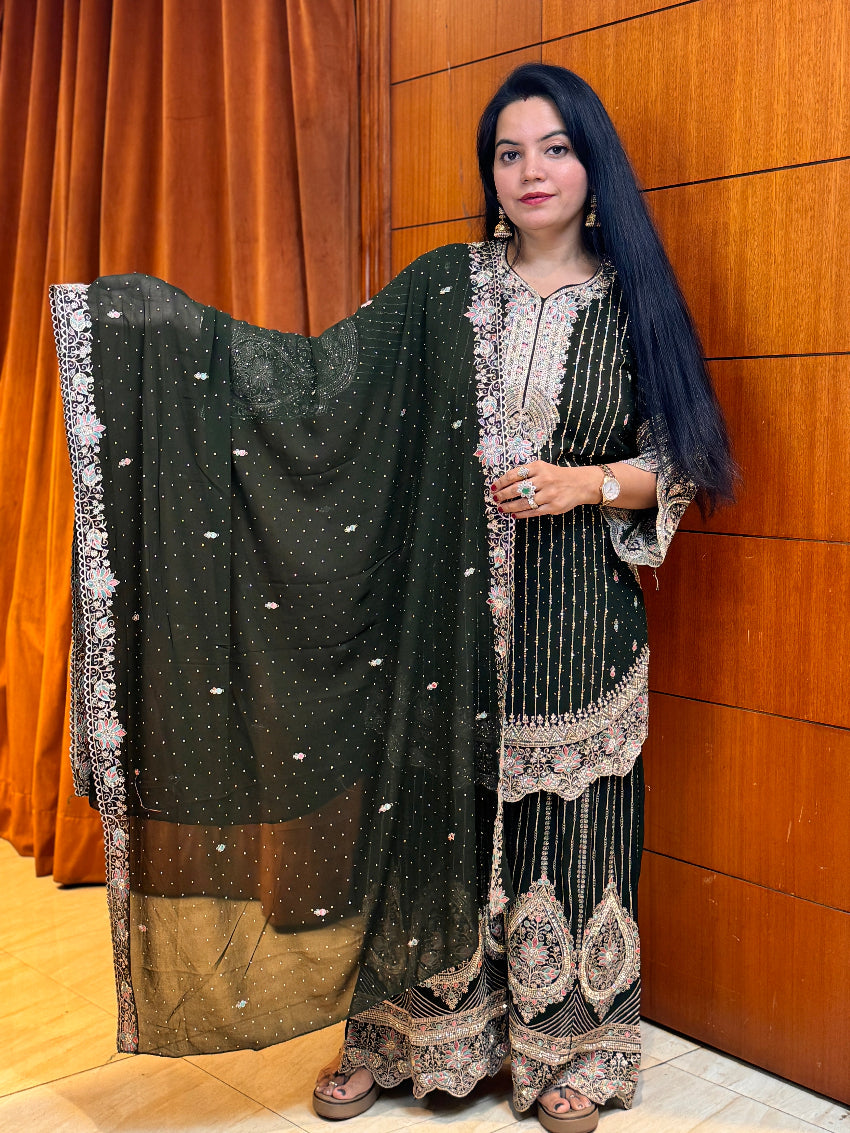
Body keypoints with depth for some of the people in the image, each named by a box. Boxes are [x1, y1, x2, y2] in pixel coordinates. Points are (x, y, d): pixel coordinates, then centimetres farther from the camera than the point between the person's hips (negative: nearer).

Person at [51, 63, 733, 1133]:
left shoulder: (633, 301, 2)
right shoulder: (446, 286, 3)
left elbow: (680, 463, 5)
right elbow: (319, 372, -4)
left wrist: (587, 483, -14)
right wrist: (150, 315, -10)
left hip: (572, 617, 0)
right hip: (447, 605, 1)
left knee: (561, 828, 9)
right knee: (432, 813, 11)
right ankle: (403, 1027, 32)